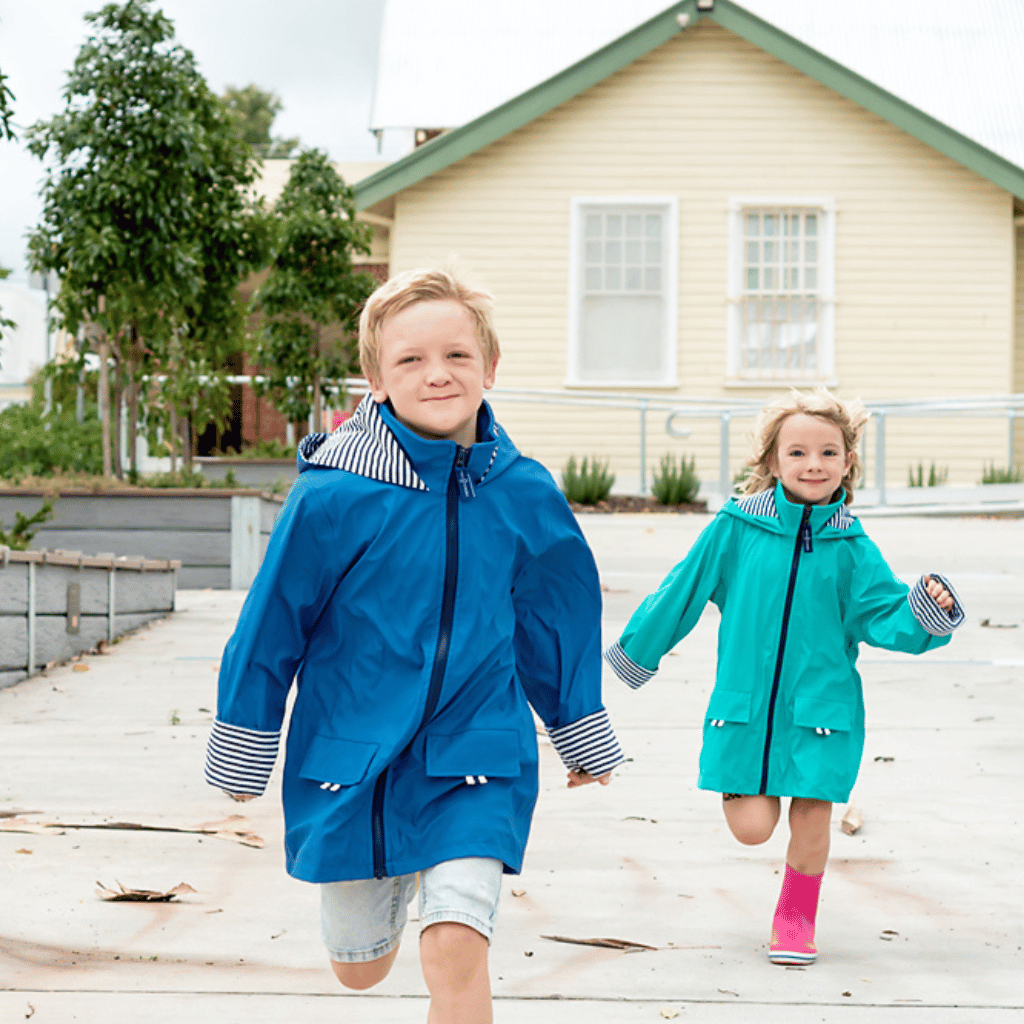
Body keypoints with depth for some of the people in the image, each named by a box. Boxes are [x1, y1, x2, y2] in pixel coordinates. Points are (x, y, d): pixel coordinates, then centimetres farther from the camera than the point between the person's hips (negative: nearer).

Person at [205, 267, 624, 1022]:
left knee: (456, 944, -16)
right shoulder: (334, 494, -15)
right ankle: (386, 883, 52)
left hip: (476, 760, 0)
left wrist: (581, 734, 20)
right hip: (350, 758, 0)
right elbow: (272, 620, -4)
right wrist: (242, 750, 3)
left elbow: (561, 619, 11)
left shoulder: (528, 497, -5)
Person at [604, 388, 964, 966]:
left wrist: (925, 612, -23)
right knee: (752, 827, -3)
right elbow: (683, 591, 6)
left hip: (822, 704, 1)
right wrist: (637, 651, 15)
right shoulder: (738, 527, -5)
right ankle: (746, 784, 35)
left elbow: (884, 615, -1)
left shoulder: (851, 548, -2)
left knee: (811, 818, 2)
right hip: (746, 703, -1)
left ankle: (797, 920, 30)